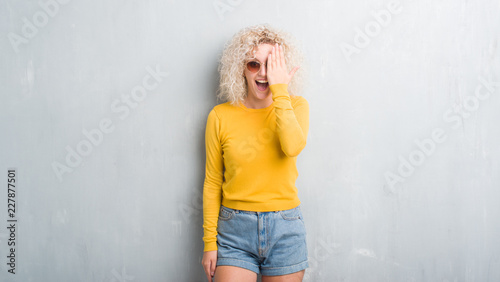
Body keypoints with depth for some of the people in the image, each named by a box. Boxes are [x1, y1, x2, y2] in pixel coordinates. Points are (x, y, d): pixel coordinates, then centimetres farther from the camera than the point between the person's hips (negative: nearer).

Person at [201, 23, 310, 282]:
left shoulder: (295, 105, 0)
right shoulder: (220, 116, -1)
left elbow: (293, 147, -22)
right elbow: (212, 182, 3)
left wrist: (279, 89, -17)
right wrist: (209, 242, 2)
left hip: (285, 230, 1)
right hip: (235, 231, 0)